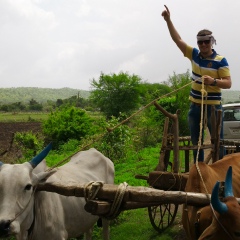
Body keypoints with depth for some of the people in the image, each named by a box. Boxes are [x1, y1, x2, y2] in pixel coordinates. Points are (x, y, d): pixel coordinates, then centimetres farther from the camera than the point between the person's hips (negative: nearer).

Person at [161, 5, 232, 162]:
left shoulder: (220, 61, -10)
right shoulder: (194, 54, 4)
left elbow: (228, 83, -14)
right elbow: (178, 39, 3)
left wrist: (213, 81, -33)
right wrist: (168, 20, -4)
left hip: (213, 106, -5)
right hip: (195, 106, 6)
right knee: (196, 142, 13)